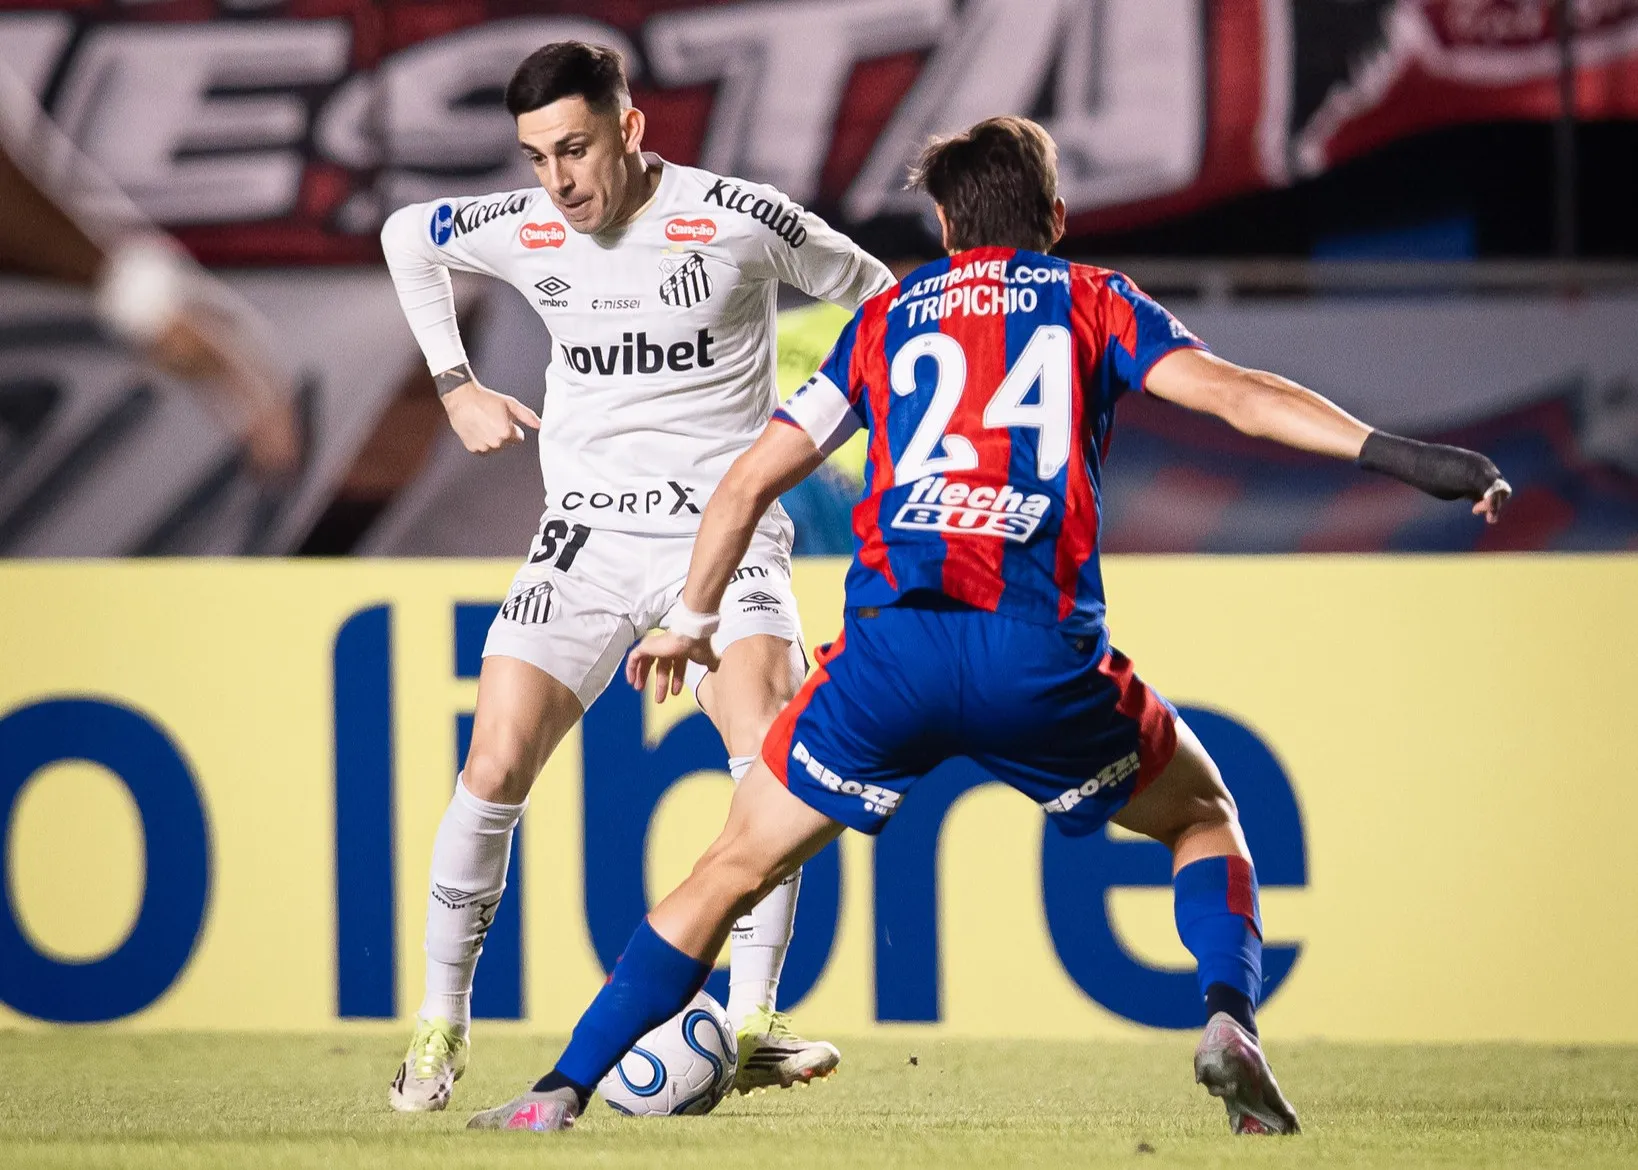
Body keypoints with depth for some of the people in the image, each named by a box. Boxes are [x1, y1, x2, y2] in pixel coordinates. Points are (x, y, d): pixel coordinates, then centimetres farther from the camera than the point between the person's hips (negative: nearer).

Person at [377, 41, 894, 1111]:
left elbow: (873, 294, 5)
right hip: (587, 537, 3)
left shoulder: (739, 220, -13)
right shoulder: (520, 231, -2)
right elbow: (407, 237, 21)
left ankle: (750, 1025, -24)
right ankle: (442, 1021, 8)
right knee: (496, 769, -8)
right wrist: (456, 386, 16)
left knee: (771, 748, -25)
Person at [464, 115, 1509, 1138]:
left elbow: (750, 482, 25)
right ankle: (1230, 1022, -2)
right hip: (1043, 656, -1)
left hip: (890, 647, 1)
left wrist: (690, 623, 37)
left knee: (737, 869, 14)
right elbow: (1232, 393, 3)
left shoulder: (888, 317, 24)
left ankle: (560, 1094, 6)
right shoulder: (1091, 299, 18)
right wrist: (1400, 456, 0)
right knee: (1204, 818, 23)